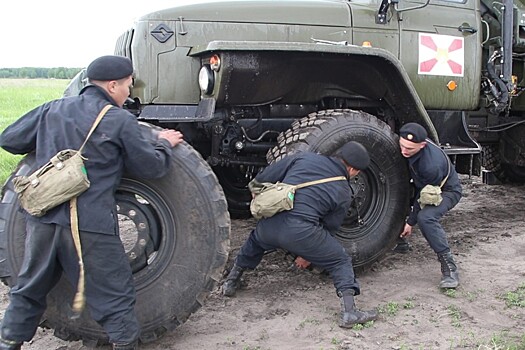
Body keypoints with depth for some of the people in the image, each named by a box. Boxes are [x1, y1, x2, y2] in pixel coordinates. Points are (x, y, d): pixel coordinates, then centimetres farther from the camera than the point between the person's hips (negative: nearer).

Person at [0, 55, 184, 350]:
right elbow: (152, 167, 2)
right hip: (90, 226, -5)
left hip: (42, 220, 5)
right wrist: (164, 144, 21)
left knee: (29, 290, 23)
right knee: (115, 297, 9)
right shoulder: (120, 121, -4)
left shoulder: (52, 110, 11)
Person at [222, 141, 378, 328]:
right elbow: (329, 228, 19)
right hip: (300, 232, -3)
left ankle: (231, 281, 48)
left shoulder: (305, 157, 15)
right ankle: (348, 311, 3)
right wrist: (310, 254, 33)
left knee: (255, 241, 38)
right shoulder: (344, 194, 12)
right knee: (341, 261, 16)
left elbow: (261, 180, 14)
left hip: (269, 224, 4)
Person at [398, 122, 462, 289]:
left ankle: (449, 267, -27)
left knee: (425, 217, -34)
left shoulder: (431, 165, -39)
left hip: (447, 191, -9)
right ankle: (400, 239, 25)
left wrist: (411, 222, -16)